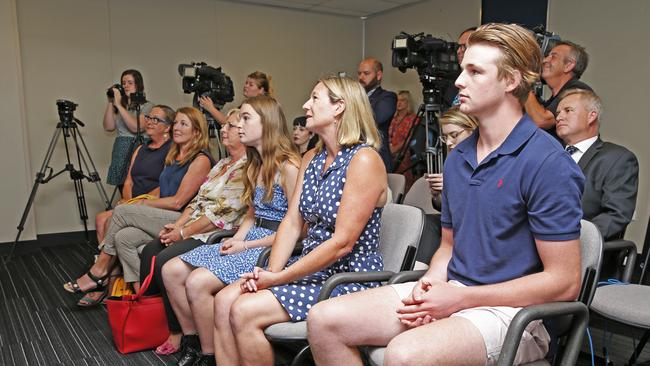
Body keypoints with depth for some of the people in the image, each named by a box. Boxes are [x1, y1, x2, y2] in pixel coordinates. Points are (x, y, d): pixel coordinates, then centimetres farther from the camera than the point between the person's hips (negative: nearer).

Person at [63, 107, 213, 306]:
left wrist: (143, 204, -3)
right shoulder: (172, 157, 20)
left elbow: (178, 202, -12)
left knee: (122, 211, -15)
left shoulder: (201, 160, -8)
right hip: (164, 219, 8)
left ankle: (99, 272, -1)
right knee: (124, 236, -17)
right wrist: (142, 201, 4)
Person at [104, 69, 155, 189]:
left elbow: (136, 127, -16)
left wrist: (119, 105, -13)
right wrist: (110, 103, 0)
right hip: (120, 152, 5)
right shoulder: (118, 105, 13)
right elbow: (108, 127, 4)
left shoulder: (147, 106, -2)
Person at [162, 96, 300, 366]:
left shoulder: (288, 166, -13)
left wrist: (246, 245, -14)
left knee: (197, 282, -23)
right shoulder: (254, 167, 15)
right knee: (171, 270, -3)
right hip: (248, 242, 9)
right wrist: (236, 239, 0)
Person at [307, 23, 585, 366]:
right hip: (450, 293, 7)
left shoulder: (547, 163, -14)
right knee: (323, 320, -7)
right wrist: (430, 284, -4)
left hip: (509, 309, -6)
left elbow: (564, 282, -14)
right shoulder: (457, 158, 10)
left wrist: (462, 298, -15)